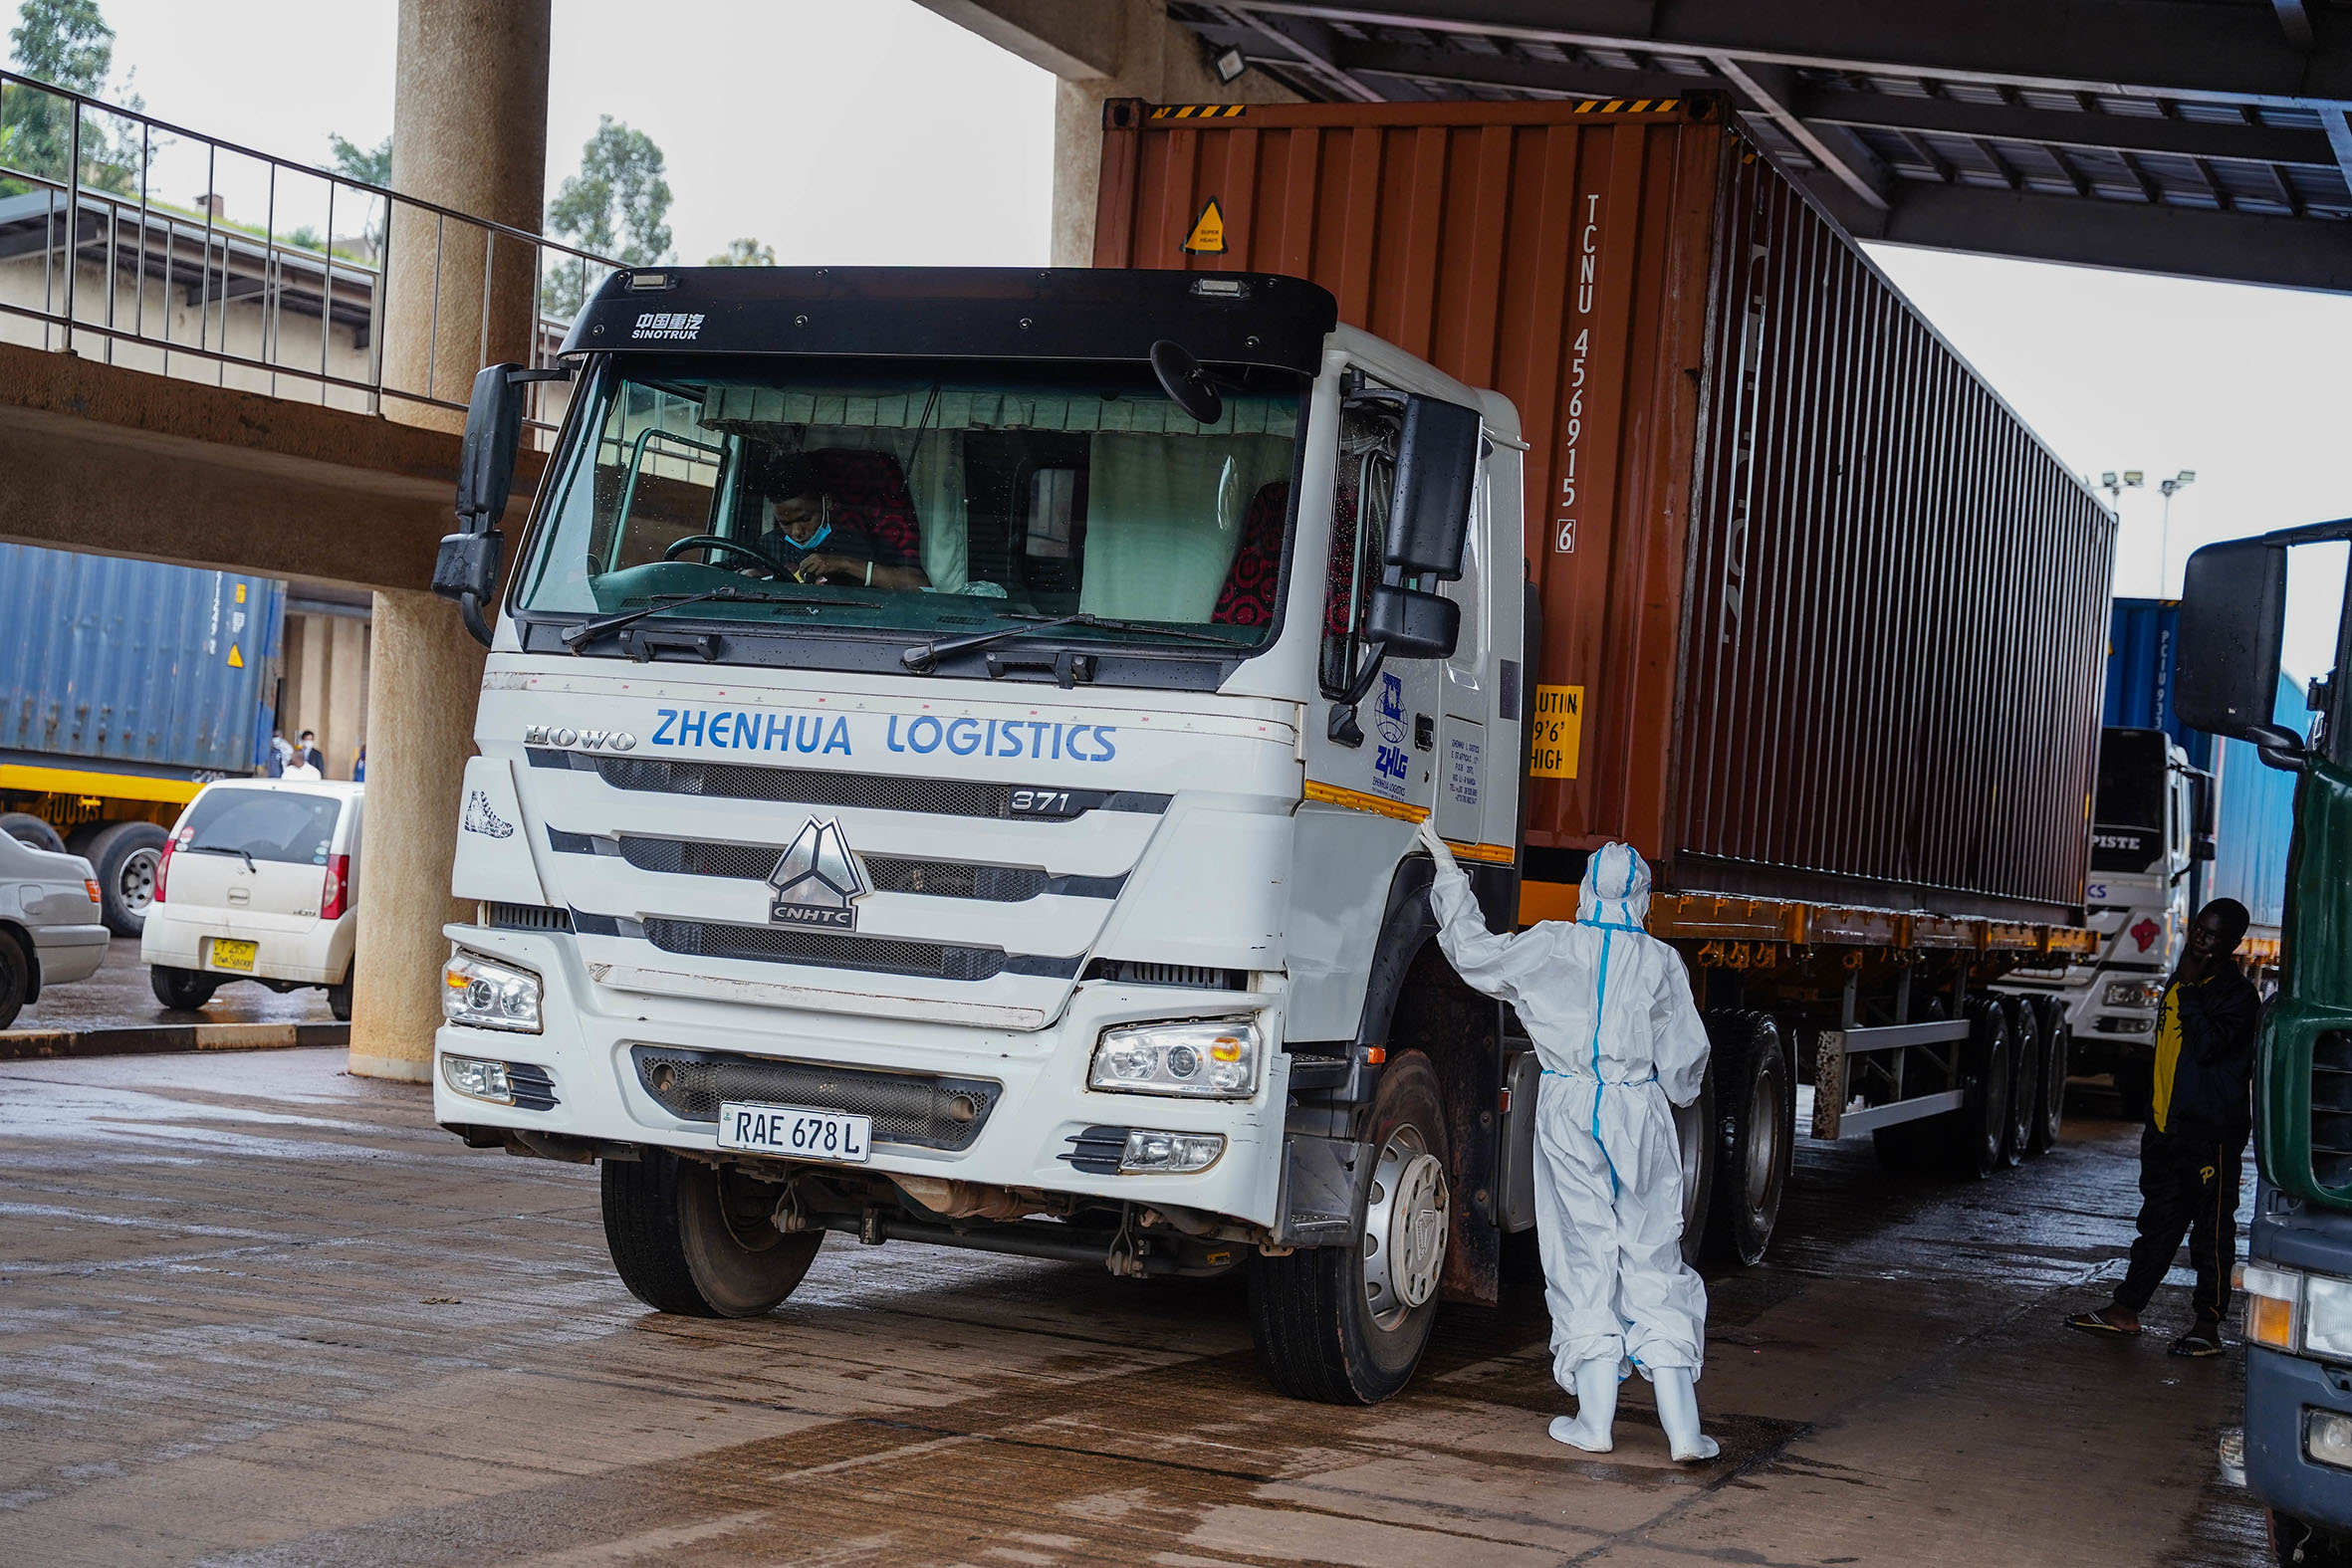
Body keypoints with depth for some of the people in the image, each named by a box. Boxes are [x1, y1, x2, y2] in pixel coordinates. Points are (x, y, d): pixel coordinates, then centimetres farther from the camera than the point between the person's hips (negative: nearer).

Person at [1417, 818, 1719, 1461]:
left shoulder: (1552, 946, -1)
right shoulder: (1661, 961, 0)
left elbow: (1475, 952, 9)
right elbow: (1685, 1061, 3)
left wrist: (1449, 875, 19)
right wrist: (1677, 1095, 26)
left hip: (1568, 1109, 0)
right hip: (1639, 1111, 0)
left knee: (1584, 1252, 5)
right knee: (1653, 1261, 3)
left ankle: (1594, 1420, 4)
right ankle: (1683, 1428, 0)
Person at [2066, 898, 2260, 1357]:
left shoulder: (2236, 993, -11)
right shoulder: (2181, 983, 15)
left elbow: (2207, 1044, -26)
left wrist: (2189, 988, -22)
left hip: (2212, 1133, -8)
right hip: (2166, 1126, 8)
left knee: (2211, 1231, -1)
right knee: (2157, 1223, 14)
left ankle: (2208, 1325, 5)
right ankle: (2125, 1310, 19)